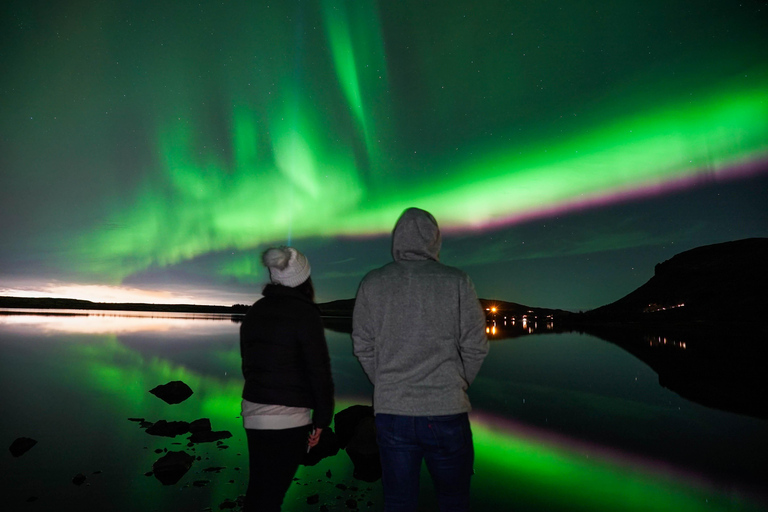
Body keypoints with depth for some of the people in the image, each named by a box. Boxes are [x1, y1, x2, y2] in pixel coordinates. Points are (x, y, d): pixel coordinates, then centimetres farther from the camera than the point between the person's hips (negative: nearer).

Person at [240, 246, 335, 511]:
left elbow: (247, 363, 14)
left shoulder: (254, 312, 8)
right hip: (288, 417, -7)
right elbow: (319, 370, -14)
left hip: (252, 410, 7)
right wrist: (322, 418, -4)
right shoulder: (305, 313, -14)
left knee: (258, 487, 19)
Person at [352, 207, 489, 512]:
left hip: (390, 411, 2)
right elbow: (475, 346, -3)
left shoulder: (372, 284, -1)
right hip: (447, 410, -1)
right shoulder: (457, 282, -6)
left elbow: (362, 347, 3)